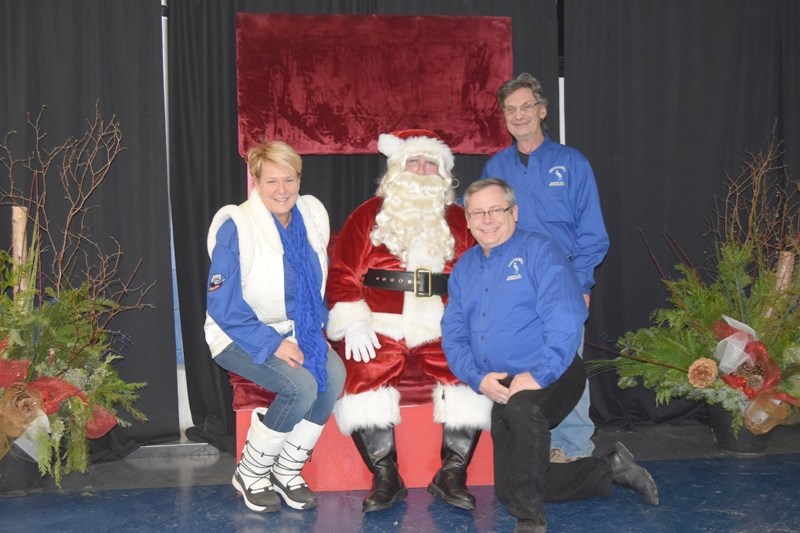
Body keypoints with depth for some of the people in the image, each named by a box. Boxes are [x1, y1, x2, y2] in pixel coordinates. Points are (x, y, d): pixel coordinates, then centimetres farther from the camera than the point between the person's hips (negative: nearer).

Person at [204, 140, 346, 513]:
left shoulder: (312, 216, 0)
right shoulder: (236, 227, -18)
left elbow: (317, 287, 14)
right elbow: (223, 305, -17)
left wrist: (315, 329, -1)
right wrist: (273, 345, -21)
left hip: (294, 330, 6)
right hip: (240, 335, -6)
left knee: (334, 374, -22)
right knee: (302, 386, -28)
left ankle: (287, 472, -4)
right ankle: (249, 476, -5)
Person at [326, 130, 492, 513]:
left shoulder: (459, 221, 18)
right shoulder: (368, 216, 12)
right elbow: (342, 275, 6)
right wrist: (353, 323, -8)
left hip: (444, 333, 1)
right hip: (381, 331, -1)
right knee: (365, 379, -29)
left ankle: (452, 475, -12)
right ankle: (385, 478, -14)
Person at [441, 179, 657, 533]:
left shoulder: (539, 251, -7)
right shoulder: (464, 268, 12)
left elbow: (565, 320, -18)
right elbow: (453, 333, 6)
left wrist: (538, 376, -27)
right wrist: (478, 377, -11)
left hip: (550, 377, -7)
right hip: (501, 389, 7)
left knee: (521, 407, -41)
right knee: (508, 489, 8)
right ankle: (610, 470, 24)